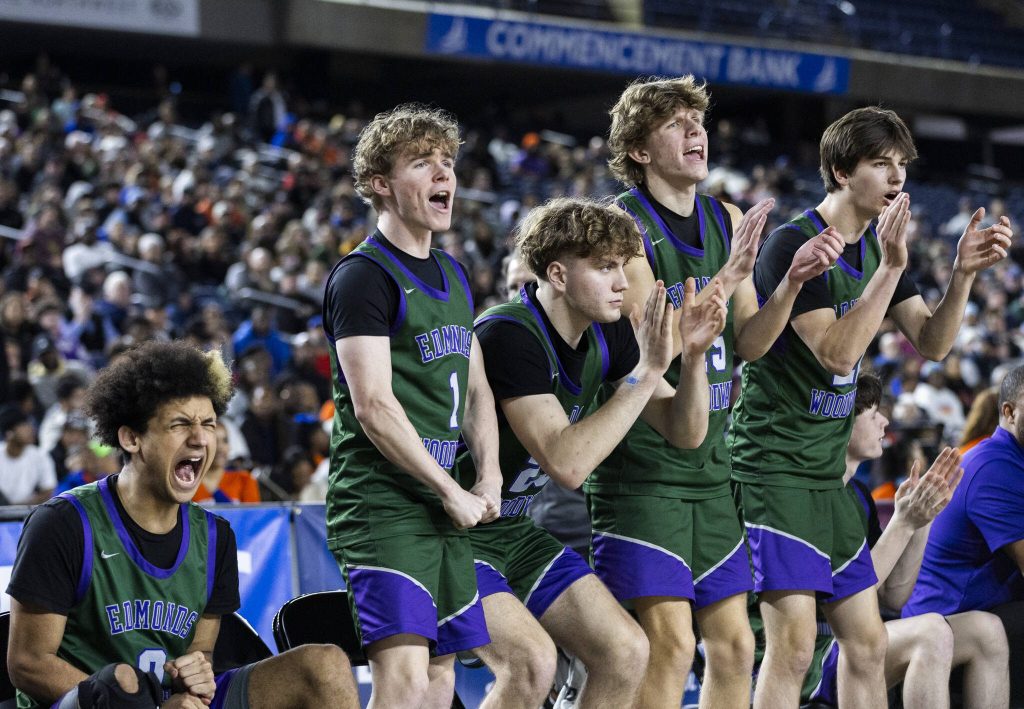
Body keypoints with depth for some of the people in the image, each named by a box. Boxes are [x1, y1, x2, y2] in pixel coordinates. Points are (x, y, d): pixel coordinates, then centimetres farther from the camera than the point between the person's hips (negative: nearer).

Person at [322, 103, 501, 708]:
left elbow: (476, 390, 24)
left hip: (446, 511, 9)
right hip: (382, 506, -9)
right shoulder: (364, 275, -9)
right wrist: (452, 493, -13)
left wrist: (489, 478, 7)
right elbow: (374, 407, -16)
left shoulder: (453, 276, 18)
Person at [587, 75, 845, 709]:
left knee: (734, 647, 7)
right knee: (671, 647, -14)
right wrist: (728, 275, -27)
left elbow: (749, 344, 10)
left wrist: (793, 281, -7)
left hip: (711, 467, 7)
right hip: (642, 468, -7)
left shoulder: (727, 222, 11)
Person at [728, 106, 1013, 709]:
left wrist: (963, 274, -8)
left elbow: (932, 343, 8)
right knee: (794, 644, -15)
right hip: (775, 468, -9)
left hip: (827, 473, 9)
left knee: (867, 642, 8)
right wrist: (891, 267, -26)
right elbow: (837, 352, -22)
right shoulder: (795, 246, -13)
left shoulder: (877, 249, 13)